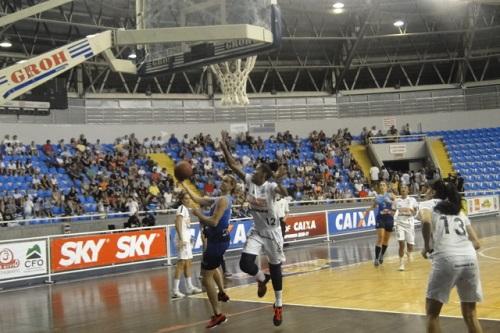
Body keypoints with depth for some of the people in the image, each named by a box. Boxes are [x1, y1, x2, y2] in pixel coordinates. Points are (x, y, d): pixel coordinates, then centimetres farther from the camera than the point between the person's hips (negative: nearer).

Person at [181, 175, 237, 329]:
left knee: (206, 278, -7)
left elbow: (214, 222, -26)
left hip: (217, 240, -10)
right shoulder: (218, 199, 13)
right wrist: (184, 185, 12)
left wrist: (199, 214, -12)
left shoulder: (223, 200, -17)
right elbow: (198, 199, 16)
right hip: (218, 239, 10)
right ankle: (222, 293, 49)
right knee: (212, 267, 37)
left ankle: (218, 315, -3)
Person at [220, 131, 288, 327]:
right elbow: (233, 165, -8)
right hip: (256, 232, 4)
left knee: (275, 267, 6)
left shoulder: (270, 186, -21)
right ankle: (261, 278, 24)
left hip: (272, 232, -4)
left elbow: (284, 193, -41)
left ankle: (278, 305, 23)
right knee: (245, 263, -11)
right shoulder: (249, 180, -6)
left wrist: (279, 181, -60)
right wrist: (224, 147, -18)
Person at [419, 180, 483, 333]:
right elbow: (476, 243, 20)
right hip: (470, 259, 5)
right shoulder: (459, 211, 27)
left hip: (446, 259, -5)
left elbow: (426, 221, -13)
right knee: (470, 314, 20)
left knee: (432, 312, 12)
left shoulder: (429, 206, 13)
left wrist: (427, 247, -1)